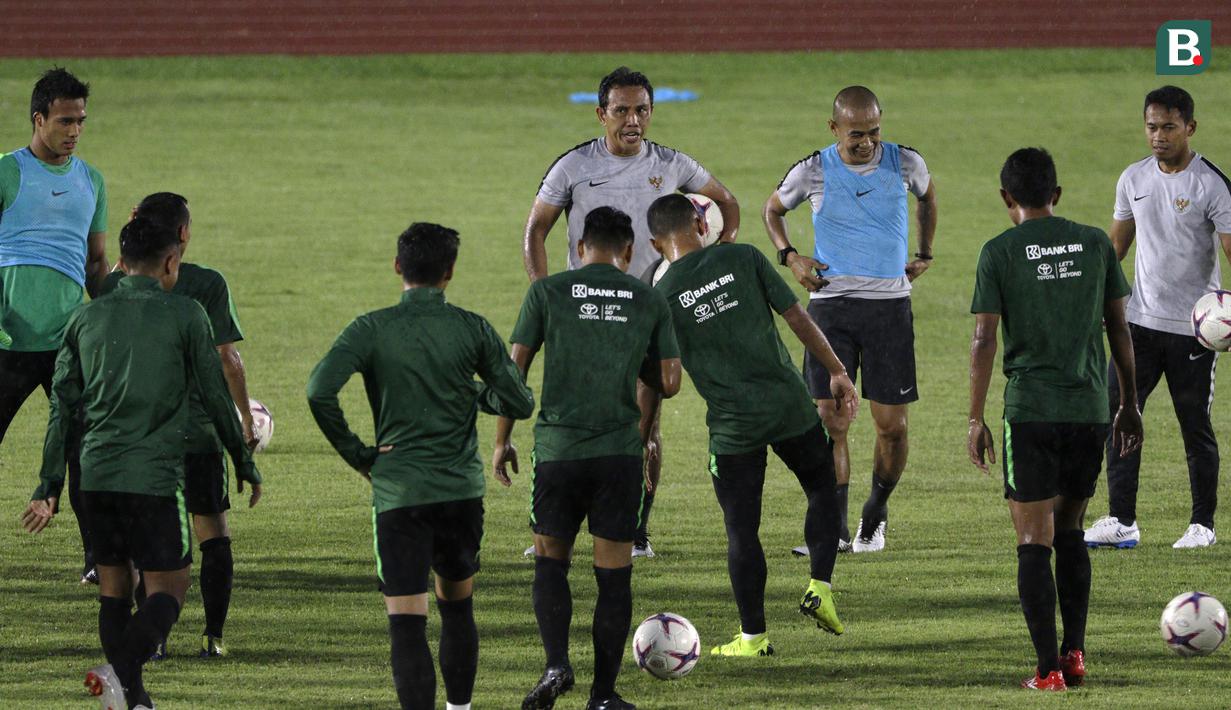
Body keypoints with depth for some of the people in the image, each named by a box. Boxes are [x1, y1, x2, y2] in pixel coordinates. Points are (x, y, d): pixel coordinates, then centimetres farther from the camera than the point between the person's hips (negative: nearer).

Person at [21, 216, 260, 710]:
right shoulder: (184, 316, -2)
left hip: (96, 476, 4)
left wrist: (49, 488, 11)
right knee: (167, 590, 1)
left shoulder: (87, 318, 9)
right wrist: (245, 465, 13)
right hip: (155, 477, -4)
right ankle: (121, 668, -24)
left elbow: (62, 406, 8)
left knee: (114, 590, 13)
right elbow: (215, 397, 1)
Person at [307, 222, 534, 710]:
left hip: (398, 493, -3)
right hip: (463, 488, 3)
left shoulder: (371, 330, -5)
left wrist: (355, 453, -4)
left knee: (407, 622, -5)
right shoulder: (472, 329, -1)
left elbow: (320, 391, -17)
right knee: (458, 606, 22)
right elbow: (520, 403, 2)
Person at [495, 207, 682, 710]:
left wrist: (502, 442, 8)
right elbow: (669, 382, 4)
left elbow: (515, 367, 0)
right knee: (614, 573, 7)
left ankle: (557, 664, -8)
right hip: (620, 449, 0)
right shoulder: (649, 301, 5)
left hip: (557, 447, 0)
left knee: (550, 561, 13)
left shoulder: (547, 291, 2)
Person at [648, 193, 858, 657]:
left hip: (732, 424, -1)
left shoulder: (663, 296, -4)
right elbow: (797, 318, -1)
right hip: (789, 406, 1)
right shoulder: (742, 259, -2)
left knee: (741, 530, 8)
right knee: (822, 488, 23)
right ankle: (821, 586, 9)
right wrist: (837, 372, 8)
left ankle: (753, 636, 11)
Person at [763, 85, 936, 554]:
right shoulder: (813, 172, -3)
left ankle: (876, 514, 23)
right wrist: (789, 256, 1)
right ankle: (835, 529, -6)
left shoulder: (905, 164, 0)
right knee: (830, 419, -9)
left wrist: (924, 255, 19)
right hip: (831, 303, -1)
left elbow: (928, 197, 24)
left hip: (890, 304, 1)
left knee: (892, 426, 0)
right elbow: (773, 209, 16)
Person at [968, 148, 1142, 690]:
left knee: (1034, 543, -1)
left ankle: (1049, 668, -6)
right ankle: (1074, 653, 14)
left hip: (1030, 413, -3)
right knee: (1069, 532, 19)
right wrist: (1129, 402, 19)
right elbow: (1119, 328, 10)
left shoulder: (1000, 253, -3)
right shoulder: (1094, 244, 6)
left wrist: (975, 420, -2)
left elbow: (983, 340, -7)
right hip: (1090, 411, 3)